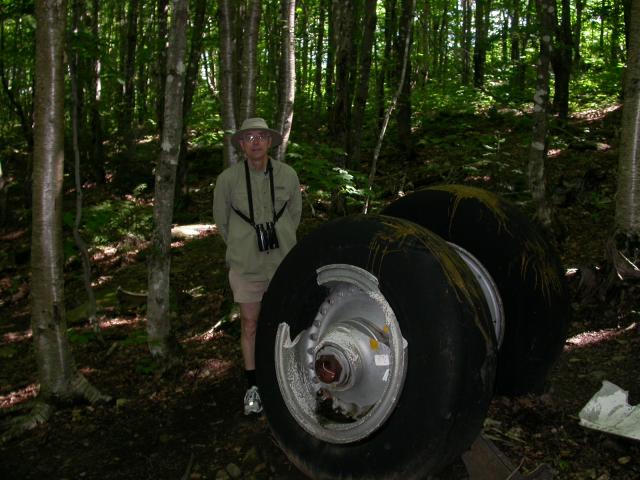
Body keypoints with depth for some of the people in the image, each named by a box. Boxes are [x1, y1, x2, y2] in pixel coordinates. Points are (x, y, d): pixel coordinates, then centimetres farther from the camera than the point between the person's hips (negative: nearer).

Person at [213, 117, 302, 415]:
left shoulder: (287, 175, -6)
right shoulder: (228, 179, -10)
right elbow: (221, 219, 5)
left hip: (282, 261, 1)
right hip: (245, 265, -1)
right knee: (249, 324, 7)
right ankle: (253, 387, 22)